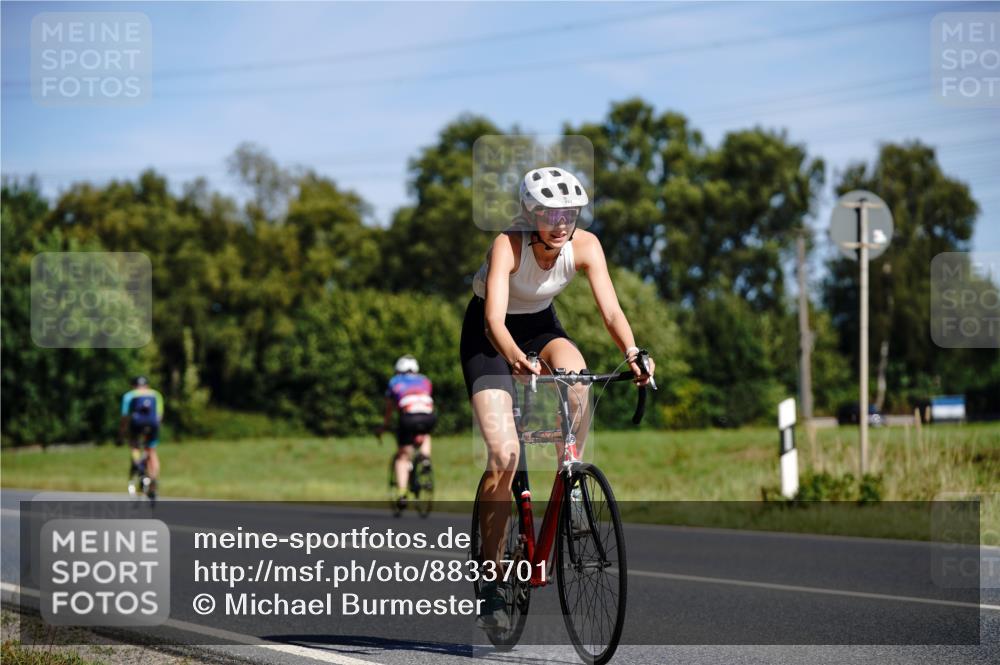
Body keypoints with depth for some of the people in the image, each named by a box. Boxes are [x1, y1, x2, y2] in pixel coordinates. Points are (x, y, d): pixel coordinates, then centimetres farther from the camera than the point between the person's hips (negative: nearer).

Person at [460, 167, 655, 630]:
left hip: (541, 326, 4)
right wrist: (516, 358, -61)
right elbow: (494, 319, -41)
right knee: (504, 455, -17)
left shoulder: (585, 246, -21)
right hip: (490, 336, -3)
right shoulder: (508, 245, -31)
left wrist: (632, 353, -47)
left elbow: (611, 311, -27)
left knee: (578, 384, -33)